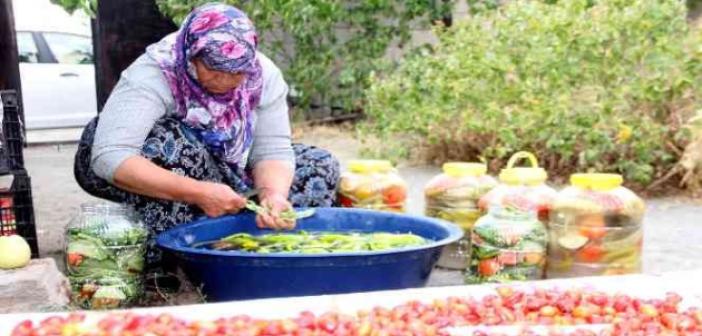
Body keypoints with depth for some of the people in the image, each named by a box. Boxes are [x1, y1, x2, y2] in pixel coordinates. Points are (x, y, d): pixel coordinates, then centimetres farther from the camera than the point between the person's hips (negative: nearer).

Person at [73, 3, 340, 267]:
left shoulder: (264, 75, -18)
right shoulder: (152, 75, -31)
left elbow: (272, 151, -18)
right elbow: (109, 159, -41)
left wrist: (273, 194, -41)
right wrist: (198, 193, -47)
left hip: (224, 172, 5)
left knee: (321, 166, -9)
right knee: (178, 144, -38)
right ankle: (158, 258, -24)